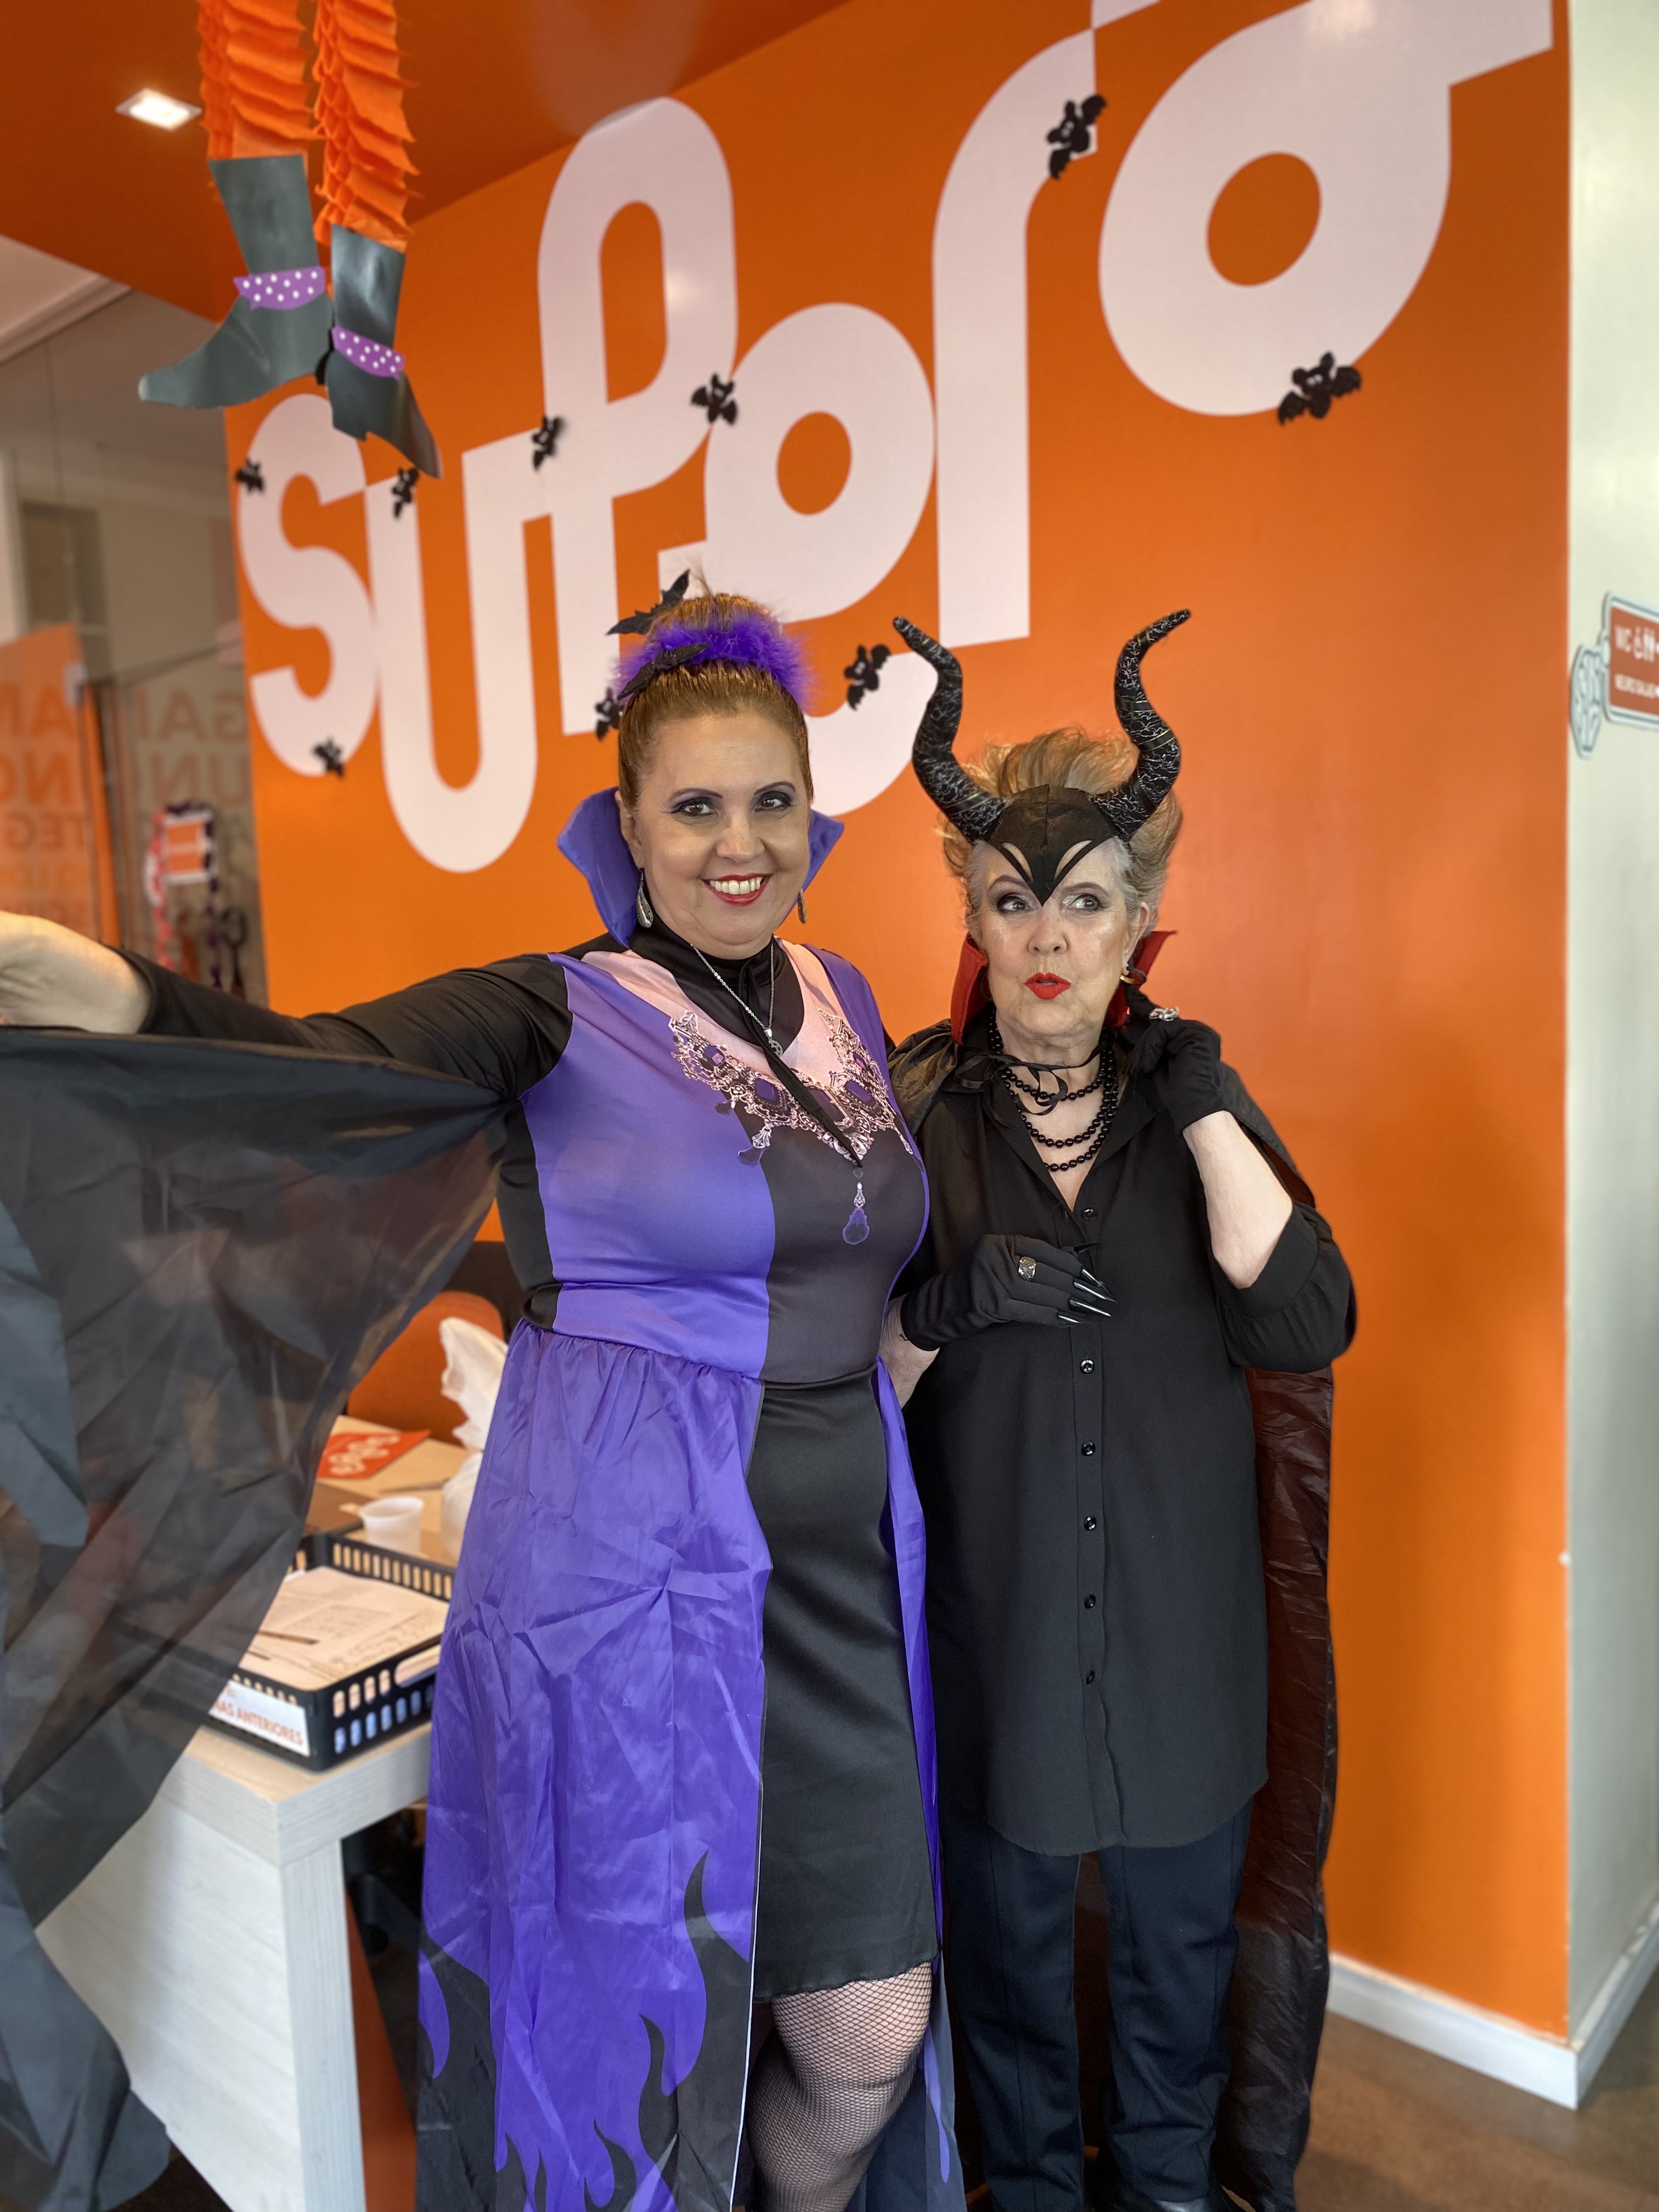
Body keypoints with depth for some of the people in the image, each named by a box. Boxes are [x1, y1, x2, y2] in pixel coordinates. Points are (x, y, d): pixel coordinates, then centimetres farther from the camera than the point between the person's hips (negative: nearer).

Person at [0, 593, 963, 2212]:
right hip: (625, 1581, -5)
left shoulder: (845, 1002, 8)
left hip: (843, 1573, 5)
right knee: (647, 2027, 12)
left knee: (871, 2037, 15)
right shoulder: (559, 1015, -9)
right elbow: (333, 1067, -29)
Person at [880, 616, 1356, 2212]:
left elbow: (1307, 1328, -17)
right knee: (1006, 1922, 18)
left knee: (1179, 1922, 20)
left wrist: (1202, 1103, -19)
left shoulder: (1190, 1098, -3)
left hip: (1177, 1602, 2)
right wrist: (951, 1305, -24)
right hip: (989, 1597, -1)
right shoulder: (914, 1104, -7)